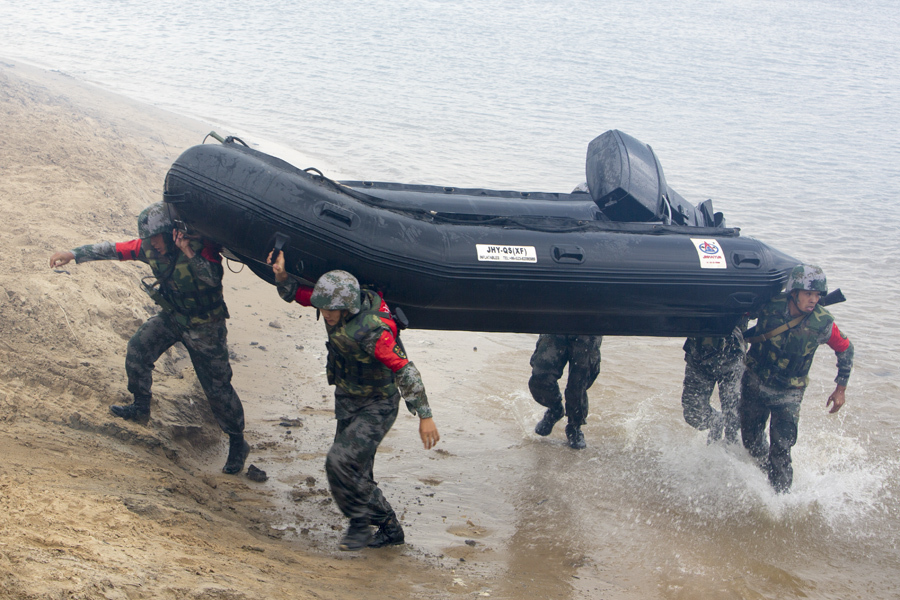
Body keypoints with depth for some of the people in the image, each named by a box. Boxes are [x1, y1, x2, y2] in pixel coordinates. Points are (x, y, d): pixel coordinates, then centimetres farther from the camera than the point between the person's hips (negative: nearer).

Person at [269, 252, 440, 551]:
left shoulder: (372, 330, -33)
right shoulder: (338, 305, -10)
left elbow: (405, 371, -29)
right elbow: (297, 294, 5)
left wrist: (425, 416, -27)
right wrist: (281, 275, -16)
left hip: (376, 406, -9)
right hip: (347, 400, 9)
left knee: (341, 461, -20)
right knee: (356, 471, 13)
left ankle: (361, 523, 2)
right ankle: (389, 528, 28)